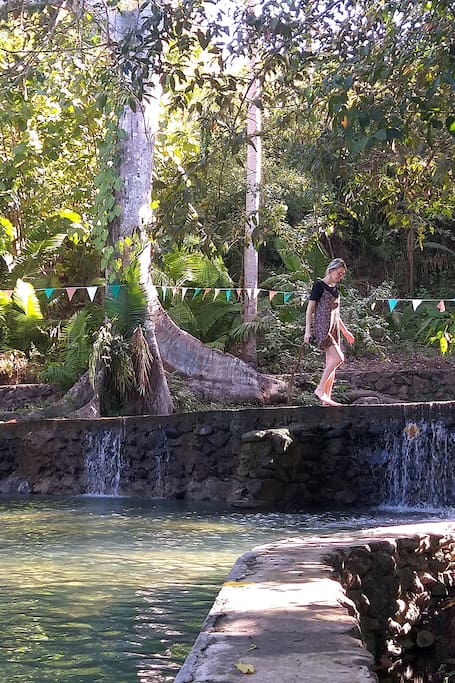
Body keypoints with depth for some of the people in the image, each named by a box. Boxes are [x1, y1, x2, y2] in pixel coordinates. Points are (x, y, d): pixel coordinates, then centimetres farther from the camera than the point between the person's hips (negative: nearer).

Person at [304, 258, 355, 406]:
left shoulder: (335, 287, 17)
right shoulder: (319, 285, -6)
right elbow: (310, 308, -9)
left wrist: (344, 331, 27)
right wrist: (307, 330, -15)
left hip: (334, 327, 8)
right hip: (322, 326, -8)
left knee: (331, 363, 4)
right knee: (338, 358, -19)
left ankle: (327, 398, 5)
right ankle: (320, 389, -13)